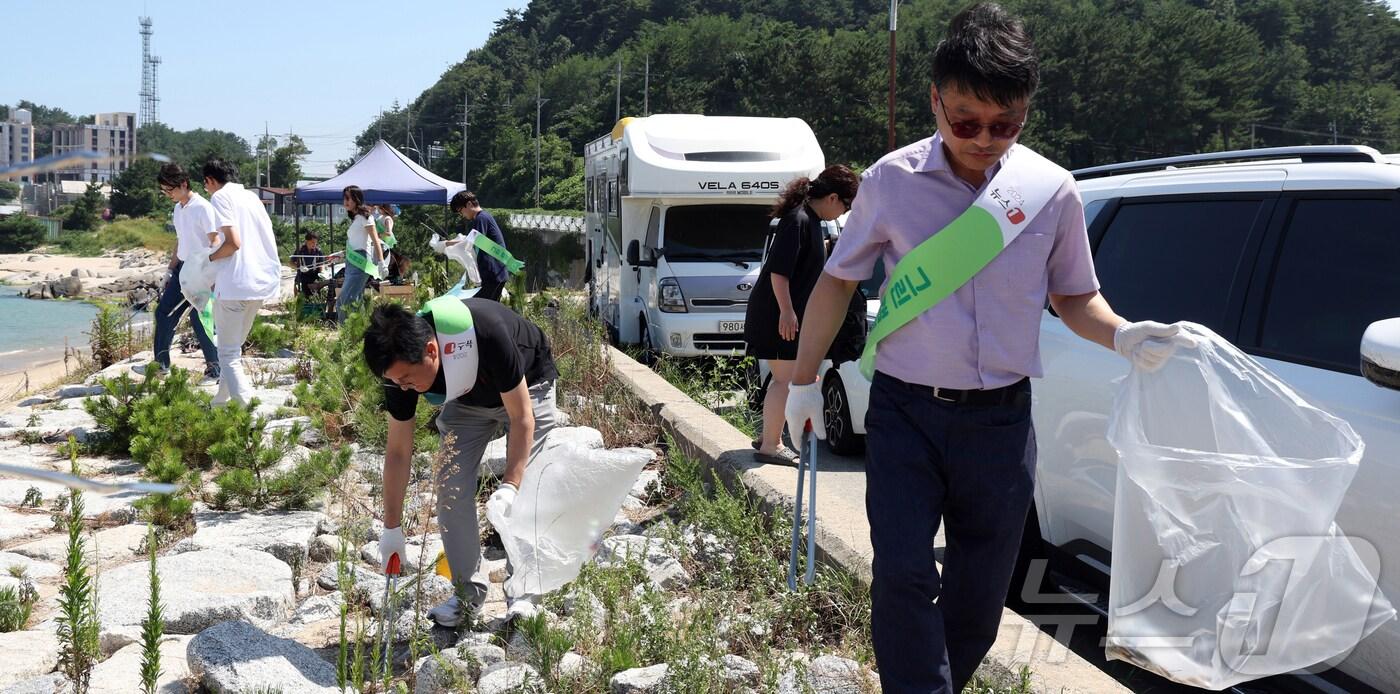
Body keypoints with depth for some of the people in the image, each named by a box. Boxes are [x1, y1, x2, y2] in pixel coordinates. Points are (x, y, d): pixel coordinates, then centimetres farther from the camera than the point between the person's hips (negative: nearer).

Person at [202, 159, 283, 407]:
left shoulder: (220, 196, -5)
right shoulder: (251, 196, 17)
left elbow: (233, 242, -17)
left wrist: (211, 257, 1)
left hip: (235, 284, -8)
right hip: (262, 281, 8)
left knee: (229, 352, -3)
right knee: (234, 347, 20)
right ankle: (222, 400, 27)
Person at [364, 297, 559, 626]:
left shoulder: (486, 334, -43)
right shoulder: (401, 365, -27)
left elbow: (522, 419, -31)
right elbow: (398, 451, -16)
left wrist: (510, 485, -40)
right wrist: (391, 528, -15)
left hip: (526, 388, -4)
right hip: (467, 400, 4)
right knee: (451, 487, -7)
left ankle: (523, 592, -1)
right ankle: (468, 589, 6)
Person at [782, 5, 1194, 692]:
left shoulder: (1052, 191, -2)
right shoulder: (891, 180, -5)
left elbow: (1073, 296, 10)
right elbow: (837, 280, 8)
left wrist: (1122, 335, -11)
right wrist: (804, 380, 10)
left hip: (1001, 420, 2)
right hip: (905, 411, -1)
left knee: (980, 588, 10)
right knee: (902, 573, -14)